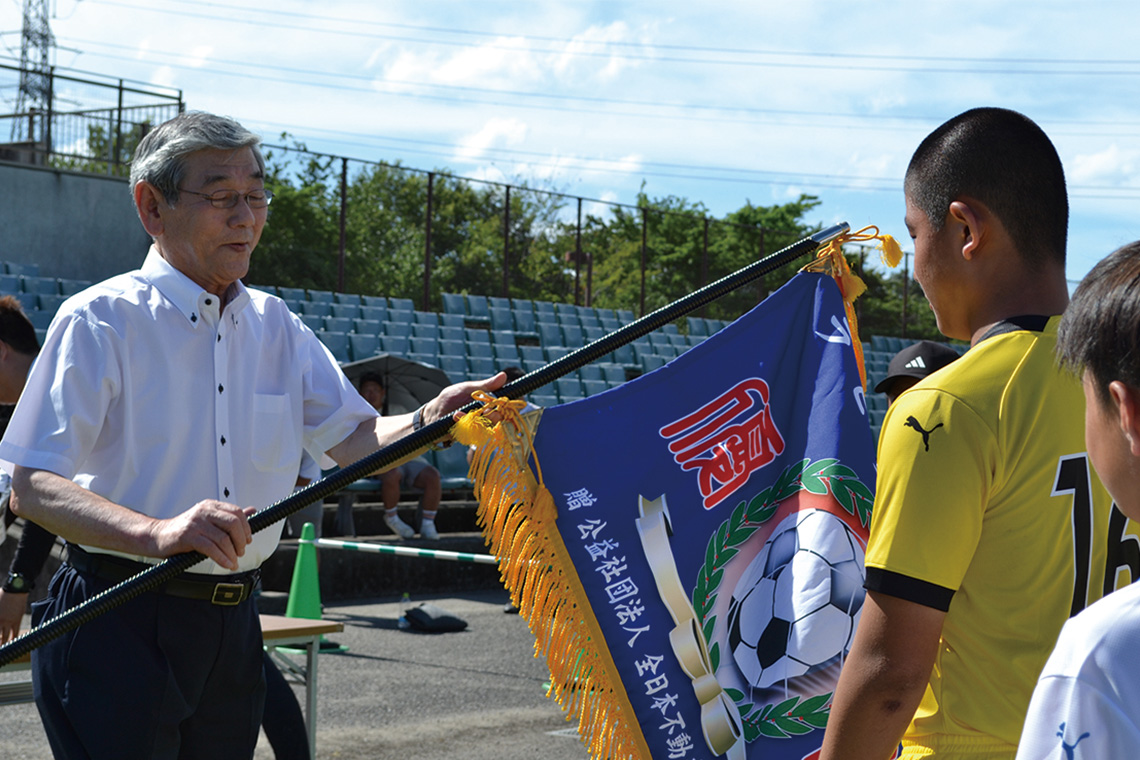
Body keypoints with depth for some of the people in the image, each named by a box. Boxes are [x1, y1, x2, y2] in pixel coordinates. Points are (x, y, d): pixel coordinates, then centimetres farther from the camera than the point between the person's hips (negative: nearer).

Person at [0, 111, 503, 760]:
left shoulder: (275, 326, 11)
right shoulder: (102, 321, -9)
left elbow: (355, 439, 7)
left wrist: (426, 422, -16)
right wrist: (155, 533, -33)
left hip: (232, 629, 6)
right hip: (115, 627, -6)